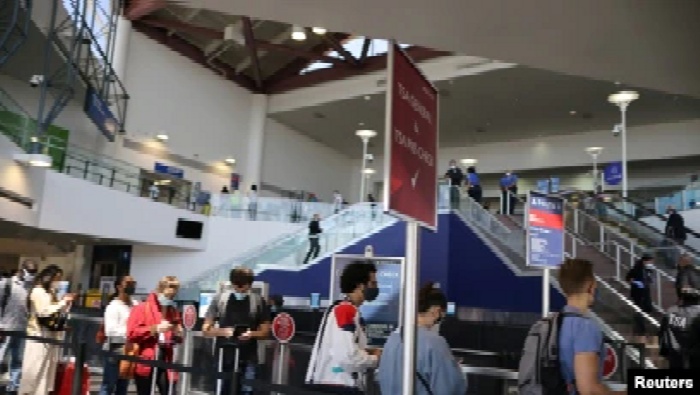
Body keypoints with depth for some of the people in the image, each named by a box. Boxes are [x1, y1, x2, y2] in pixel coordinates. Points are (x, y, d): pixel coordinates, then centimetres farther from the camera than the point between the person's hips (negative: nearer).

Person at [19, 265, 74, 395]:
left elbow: (59, 312, 18)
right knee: (35, 367, -3)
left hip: (51, 334, 8)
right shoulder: (38, 291, -9)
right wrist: (63, 302, -15)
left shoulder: (51, 292, 16)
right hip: (40, 334, -8)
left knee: (48, 366, 9)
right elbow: (45, 311, -19)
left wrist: (67, 303, 4)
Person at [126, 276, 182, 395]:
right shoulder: (141, 309, -2)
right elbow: (132, 333, -12)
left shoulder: (173, 311, 14)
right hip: (145, 362, -3)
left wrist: (178, 334, -1)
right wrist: (155, 329, -18)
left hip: (165, 361, 4)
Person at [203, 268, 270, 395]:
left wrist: (251, 334, -17)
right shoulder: (219, 299, 0)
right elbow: (206, 329, 2)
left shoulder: (258, 301, 0)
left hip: (248, 359, -1)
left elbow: (266, 331, 3)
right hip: (224, 358, 1)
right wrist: (222, 331, -17)